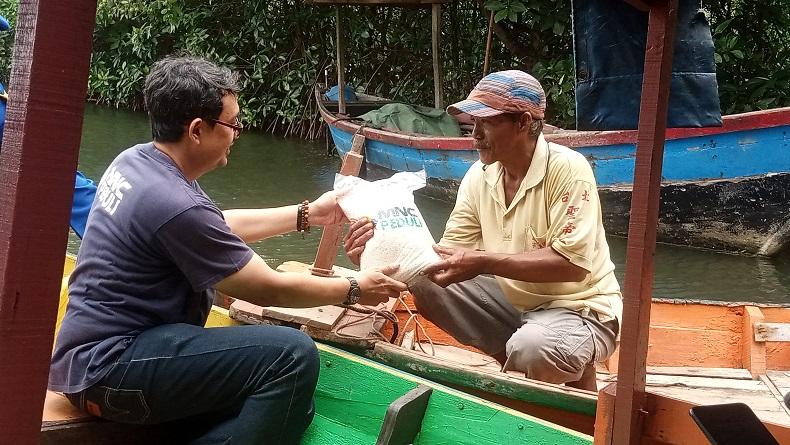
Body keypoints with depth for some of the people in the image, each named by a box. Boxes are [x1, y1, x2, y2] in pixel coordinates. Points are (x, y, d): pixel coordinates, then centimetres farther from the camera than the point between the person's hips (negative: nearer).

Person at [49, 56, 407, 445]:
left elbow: (222, 227, 20)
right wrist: (355, 290, 1)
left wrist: (307, 214, 21)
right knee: (292, 356, -21)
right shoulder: (176, 206, -24)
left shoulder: (137, 160, 4)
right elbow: (270, 290, -14)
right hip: (107, 370, -10)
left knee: (291, 406, 8)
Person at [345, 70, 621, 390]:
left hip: (579, 307, -6)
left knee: (532, 347, -36)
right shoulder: (479, 176, -1)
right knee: (425, 282, -9)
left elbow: (572, 263, -26)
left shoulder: (566, 168, -20)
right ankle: (513, 367, 2)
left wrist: (483, 262, -29)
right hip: (512, 299, 6)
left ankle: (579, 375, -1)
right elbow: (450, 255, -3)